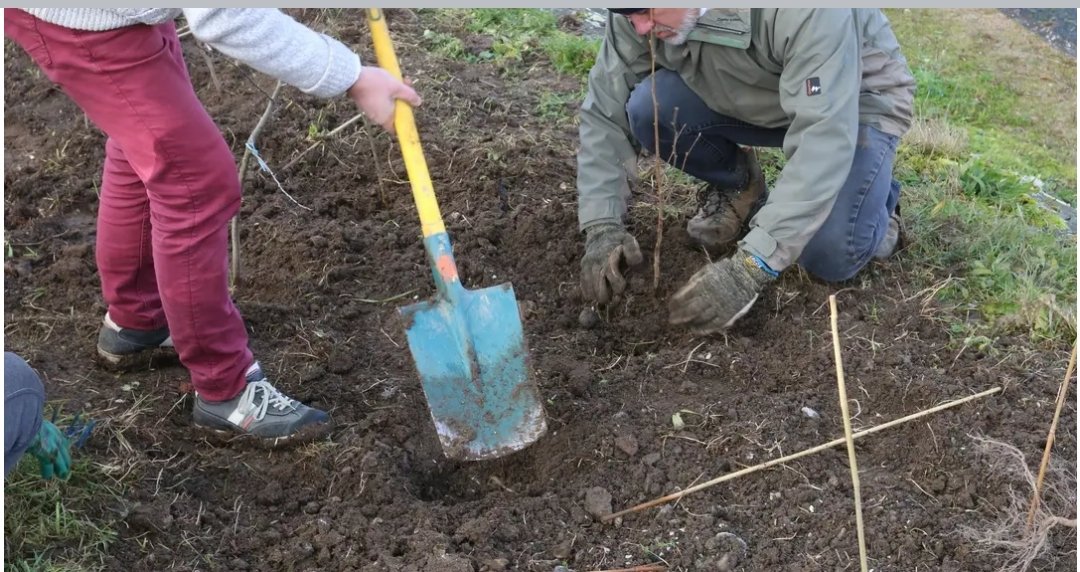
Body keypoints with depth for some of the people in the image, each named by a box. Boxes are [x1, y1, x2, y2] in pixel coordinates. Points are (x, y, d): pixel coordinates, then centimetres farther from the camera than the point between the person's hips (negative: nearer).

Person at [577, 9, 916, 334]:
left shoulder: (807, 12, -39)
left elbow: (823, 136, -43)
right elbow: (604, 112, -17)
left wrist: (750, 266, -48)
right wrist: (603, 227, -29)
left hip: (858, 100, -4)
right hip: (748, 99, 4)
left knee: (829, 256, -25)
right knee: (647, 110, -22)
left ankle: (877, 197, 10)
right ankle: (738, 188, 6)